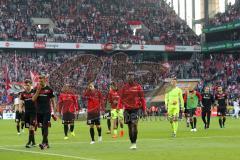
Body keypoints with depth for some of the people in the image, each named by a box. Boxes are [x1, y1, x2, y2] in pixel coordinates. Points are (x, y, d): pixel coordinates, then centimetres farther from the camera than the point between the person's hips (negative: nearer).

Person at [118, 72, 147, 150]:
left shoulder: (138, 87, 1)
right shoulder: (124, 87, 7)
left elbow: (142, 98, 4)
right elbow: (121, 99, 9)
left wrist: (144, 109, 2)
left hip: (135, 108, -3)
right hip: (127, 109, 3)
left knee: (134, 125, -16)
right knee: (130, 126, 7)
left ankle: (134, 143, -12)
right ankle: (132, 143, 16)